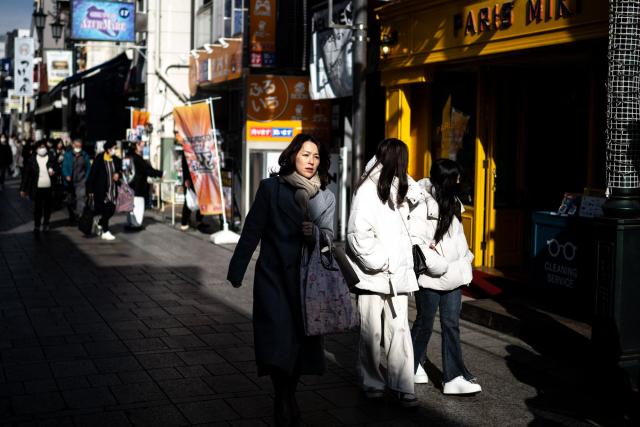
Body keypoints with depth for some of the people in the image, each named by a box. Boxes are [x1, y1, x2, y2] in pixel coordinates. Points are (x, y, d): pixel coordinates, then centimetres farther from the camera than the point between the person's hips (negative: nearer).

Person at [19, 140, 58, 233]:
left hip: (49, 188, 1)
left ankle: (46, 224, 29)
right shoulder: (32, 159, -2)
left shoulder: (52, 158, 0)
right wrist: (23, 188, -1)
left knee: (47, 208, 12)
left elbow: (57, 169, 8)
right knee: (37, 208, 3)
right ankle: (36, 225, 14)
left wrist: (54, 172, -17)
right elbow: (26, 174, 0)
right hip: (37, 189, -1)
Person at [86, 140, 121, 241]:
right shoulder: (99, 159, -13)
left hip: (112, 190, 6)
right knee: (106, 211, -2)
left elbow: (120, 169, 19)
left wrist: (118, 174, -6)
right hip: (102, 190, -6)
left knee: (112, 210, 8)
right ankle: (105, 232, 9)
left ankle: (100, 224, 33)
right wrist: (90, 190, -12)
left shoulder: (116, 159, 3)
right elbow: (92, 174, -12)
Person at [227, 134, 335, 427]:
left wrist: (315, 232, -18)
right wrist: (236, 271, 0)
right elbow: (252, 231, 1)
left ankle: (287, 398, 25)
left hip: (307, 278, 3)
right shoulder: (271, 187, 1)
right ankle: (285, 403, 0)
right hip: (273, 274, -3)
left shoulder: (326, 197, 10)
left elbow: (329, 235, 5)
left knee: (301, 337, 6)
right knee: (278, 335, -12)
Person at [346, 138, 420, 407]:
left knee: (399, 329, 2)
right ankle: (371, 383, 17)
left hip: (397, 274, 5)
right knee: (371, 332, 4)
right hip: (372, 274, -5)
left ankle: (402, 386, 6)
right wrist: (379, 262, -10)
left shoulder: (398, 189, 11)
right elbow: (357, 234, -12)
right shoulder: (368, 190, -7)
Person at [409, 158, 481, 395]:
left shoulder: (451, 203, 11)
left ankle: (454, 377, 5)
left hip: (452, 275, 7)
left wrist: (464, 258, 12)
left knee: (451, 324, 4)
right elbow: (415, 242, -22)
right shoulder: (422, 205, -17)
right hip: (430, 277, -7)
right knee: (425, 322, 7)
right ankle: (412, 366, 27)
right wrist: (439, 265, -20)